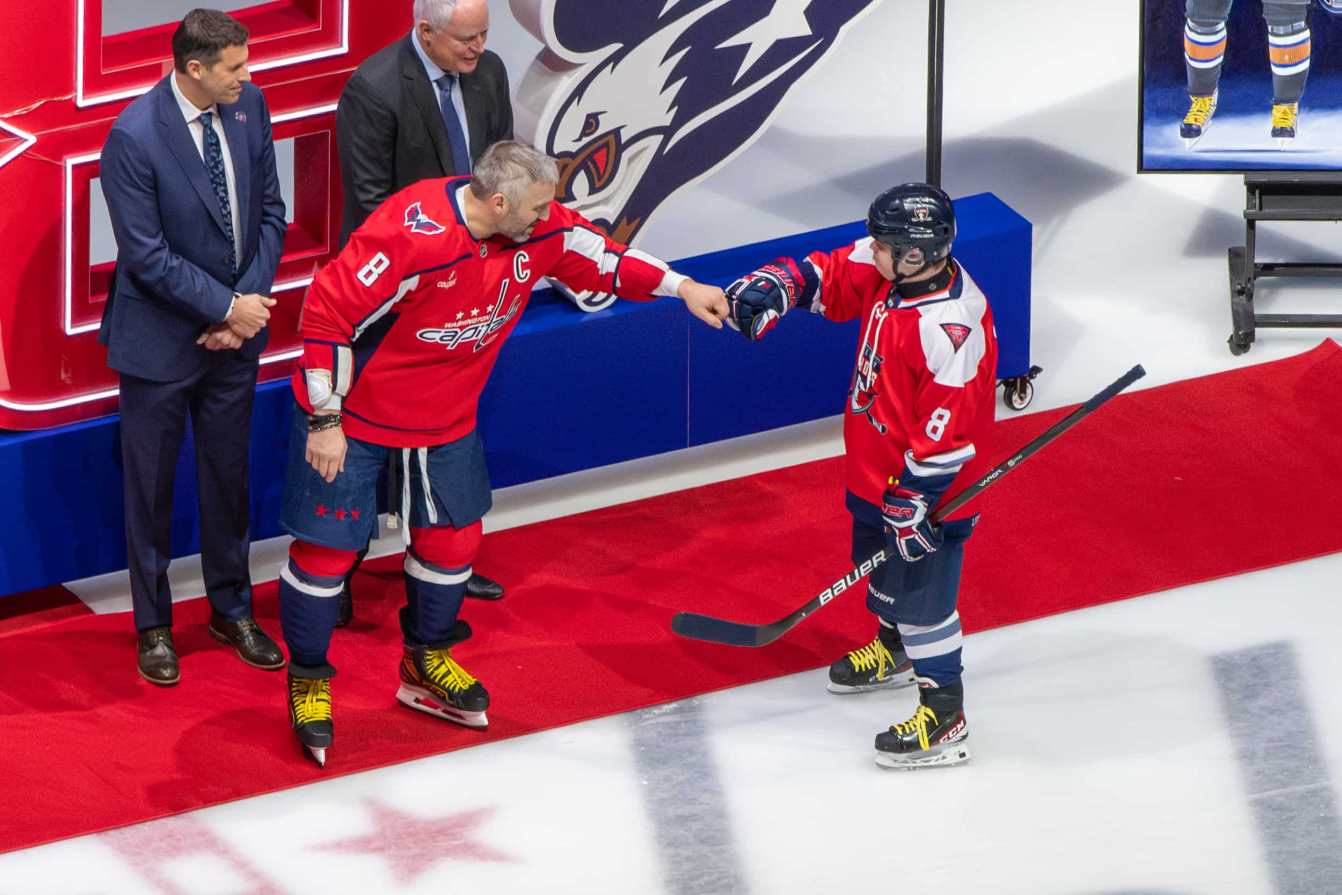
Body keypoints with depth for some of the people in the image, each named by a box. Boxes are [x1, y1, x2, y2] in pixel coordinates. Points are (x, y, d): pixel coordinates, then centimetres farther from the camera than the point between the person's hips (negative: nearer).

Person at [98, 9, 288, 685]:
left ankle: (231, 609, 33)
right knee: (151, 485, 10)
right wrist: (226, 308, -17)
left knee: (228, 475, 17)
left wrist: (247, 304, -8)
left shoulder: (248, 106, -6)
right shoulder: (134, 136, -24)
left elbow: (269, 213, 2)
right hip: (160, 340, -5)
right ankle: (153, 624, 24)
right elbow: (147, 254, -20)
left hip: (233, 330, 5)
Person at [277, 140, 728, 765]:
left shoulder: (539, 230, -13)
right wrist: (325, 420, -24)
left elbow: (599, 259, 7)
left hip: (445, 411, 7)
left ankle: (426, 664, 36)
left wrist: (680, 286, -1)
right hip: (352, 408, -7)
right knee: (327, 545, -1)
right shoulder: (412, 234, -34)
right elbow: (328, 309, -30)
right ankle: (307, 680, 20)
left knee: (452, 537, 13)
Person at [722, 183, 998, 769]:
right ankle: (895, 650, 54)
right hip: (877, 472, 10)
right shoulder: (888, 271, -9)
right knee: (880, 564, 29)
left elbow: (948, 432, -32)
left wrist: (916, 498, -28)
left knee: (923, 596, -3)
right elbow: (830, 277, 5)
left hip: (928, 486, -10)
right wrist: (774, 287, -14)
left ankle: (945, 718, 8)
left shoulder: (951, 326, -35)